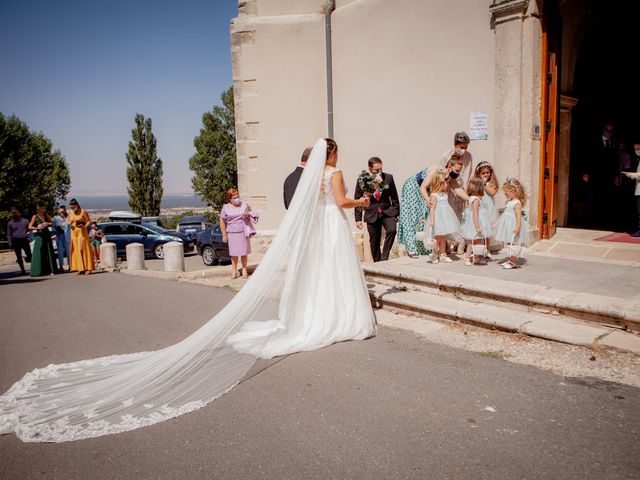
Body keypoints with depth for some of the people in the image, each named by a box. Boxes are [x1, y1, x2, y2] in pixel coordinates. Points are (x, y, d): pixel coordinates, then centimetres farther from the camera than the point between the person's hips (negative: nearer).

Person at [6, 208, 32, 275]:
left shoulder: (25, 221, 7)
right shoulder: (10, 223, 6)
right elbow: (8, 234, 6)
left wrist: (28, 236, -2)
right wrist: (10, 243, -2)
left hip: (24, 240, 0)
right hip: (15, 241, 0)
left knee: (29, 254, -10)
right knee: (19, 257, 3)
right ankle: (23, 270, 8)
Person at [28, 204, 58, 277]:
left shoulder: (46, 215, 8)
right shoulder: (35, 217, -3)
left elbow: (52, 223, 15)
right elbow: (30, 227, -6)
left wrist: (48, 224, -6)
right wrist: (37, 227, -22)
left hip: (47, 235, 4)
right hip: (39, 236, -4)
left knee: (49, 252, 1)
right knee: (39, 253, -6)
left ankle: (50, 270, 4)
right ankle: (38, 271, -3)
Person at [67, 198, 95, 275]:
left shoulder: (83, 211, -6)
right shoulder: (70, 213, 10)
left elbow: (88, 221, -6)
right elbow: (69, 221, 20)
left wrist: (84, 226, -24)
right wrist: (69, 224, -3)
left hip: (82, 232, -5)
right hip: (74, 232, 5)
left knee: (83, 249, -8)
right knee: (76, 250, 1)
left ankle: (88, 268, -5)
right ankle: (79, 268, 3)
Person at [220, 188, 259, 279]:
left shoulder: (245, 205, 6)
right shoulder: (226, 208, 1)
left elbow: (251, 215, 18)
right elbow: (222, 221, 3)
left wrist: (249, 216, -7)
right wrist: (224, 235, -1)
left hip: (243, 232, 1)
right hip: (232, 233, -1)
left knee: (244, 252, 3)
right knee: (234, 252, 3)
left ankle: (244, 269, 16)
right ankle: (234, 270, 16)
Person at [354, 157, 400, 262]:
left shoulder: (388, 178, -2)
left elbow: (394, 197, 6)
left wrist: (396, 213, 5)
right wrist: (358, 218, -2)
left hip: (387, 211, 0)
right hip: (371, 214, 0)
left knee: (392, 230, -25)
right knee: (374, 242, 6)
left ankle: (384, 257, -11)